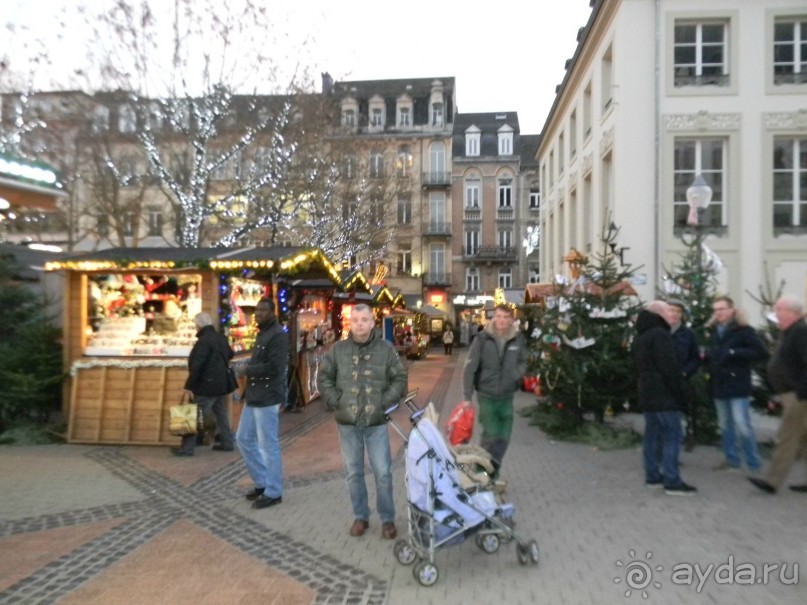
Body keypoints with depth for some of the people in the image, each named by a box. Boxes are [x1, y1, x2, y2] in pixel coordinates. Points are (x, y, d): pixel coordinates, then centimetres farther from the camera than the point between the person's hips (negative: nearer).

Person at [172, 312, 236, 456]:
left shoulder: (203, 341, -19)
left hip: (207, 385, -9)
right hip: (221, 384, 9)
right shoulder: (221, 338, 9)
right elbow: (230, 355, 26)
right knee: (221, 414, 16)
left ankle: (187, 448, 2)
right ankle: (227, 443, 20)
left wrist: (189, 385, -19)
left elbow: (197, 365, -23)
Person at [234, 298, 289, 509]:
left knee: (268, 445, -1)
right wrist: (245, 366, 6)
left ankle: (273, 492, 12)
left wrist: (247, 369, -15)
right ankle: (262, 481, 29)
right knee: (243, 439, 16)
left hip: (267, 399, -10)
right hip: (254, 396, 10)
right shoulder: (262, 333, 17)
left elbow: (274, 368, -24)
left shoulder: (278, 335, -15)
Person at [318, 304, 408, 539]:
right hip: (347, 423, 2)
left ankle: (387, 519, 20)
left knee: (383, 472, 3)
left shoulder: (386, 349, -3)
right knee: (353, 473, 13)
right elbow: (324, 378, 5)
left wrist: (385, 402, -8)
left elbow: (400, 378, 1)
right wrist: (335, 401, -5)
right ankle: (360, 517, 29)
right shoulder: (338, 349, -1)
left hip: (377, 423, -1)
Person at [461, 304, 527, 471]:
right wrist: (467, 396, -9)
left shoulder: (518, 340, -4)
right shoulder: (482, 338, -12)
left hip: (507, 396, 3)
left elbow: (523, 362, 12)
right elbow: (469, 368, -9)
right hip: (486, 395, -3)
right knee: (490, 434, -8)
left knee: (504, 436, 8)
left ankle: (493, 471, 28)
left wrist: (516, 374, -9)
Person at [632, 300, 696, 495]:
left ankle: (652, 476, 16)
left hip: (647, 393, 10)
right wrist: (681, 395, -14)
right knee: (672, 436, -6)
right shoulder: (660, 335, -15)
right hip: (664, 394, -10)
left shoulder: (641, 336, 17)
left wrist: (644, 388, 21)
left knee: (652, 435, 11)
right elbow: (670, 369, -19)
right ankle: (672, 481, -5)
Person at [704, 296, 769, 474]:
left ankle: (754, 464, 6)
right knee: (725, 426, 13)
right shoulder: (714, 331, 11)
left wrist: (734, 353, -20)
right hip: (719, 386, 6)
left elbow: (762, 353, -15)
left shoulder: (743, 330, -8)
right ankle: (732, 459, 25)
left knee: (742, 425, -7)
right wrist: (705, 356, 2)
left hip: (738, 385, -6)